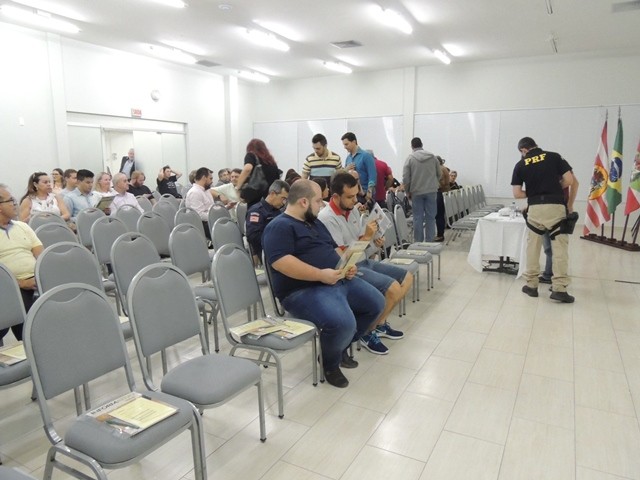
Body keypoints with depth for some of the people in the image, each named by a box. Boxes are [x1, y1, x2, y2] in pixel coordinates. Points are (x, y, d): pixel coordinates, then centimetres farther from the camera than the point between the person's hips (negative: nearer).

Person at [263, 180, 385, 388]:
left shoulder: (314, 223, 20)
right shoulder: (279, 227, -11)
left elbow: (333, 249, 26)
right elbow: (280, 262, -25)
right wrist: (320, 274, -26)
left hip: (340, 281, 10)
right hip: (305, 290, -10)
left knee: (375, 303, 8)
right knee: (343, 323, -31)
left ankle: (340, 347, 22)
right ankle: (331, 363, 2)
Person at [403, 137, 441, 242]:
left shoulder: (410, 158, -4)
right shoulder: (433, 157, 2)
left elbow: (405, 178, -7)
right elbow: (439, 173, 7)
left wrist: (408, 192, 6)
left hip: (416, 192, -1)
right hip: (431, 191, 2)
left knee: (418, 218, 4)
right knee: (430, 217, 7)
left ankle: (418, 242, 8)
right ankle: (430, 242, 9)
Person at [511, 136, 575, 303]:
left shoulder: (520, 165, 6)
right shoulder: (554, 157, 5)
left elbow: (517, 193, 2)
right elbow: (569, 181, 1)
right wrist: (554, 188, 18)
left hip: (535, 208, 1)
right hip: (556, 206, -1)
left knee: (533, 246, 12)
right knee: (560, 247, 1)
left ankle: (531, 285, 17)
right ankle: (559, 288, -3)